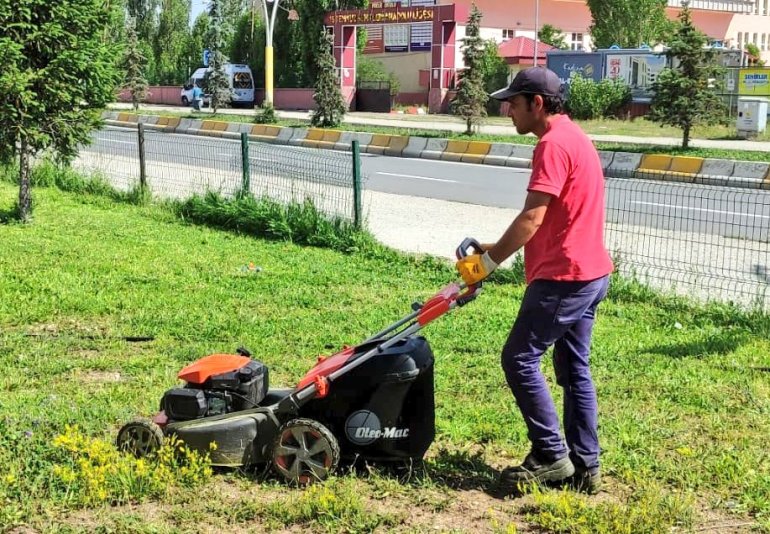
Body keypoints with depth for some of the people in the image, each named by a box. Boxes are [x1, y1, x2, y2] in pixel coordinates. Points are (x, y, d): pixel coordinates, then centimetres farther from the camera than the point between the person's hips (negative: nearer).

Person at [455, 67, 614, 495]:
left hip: (564, 276, -10)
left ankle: (551, 455, 1)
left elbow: (532, 218, -22)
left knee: (520, 359, -4)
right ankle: (585, 466, 16)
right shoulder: (574, 137, 17)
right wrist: (497, 250, 14)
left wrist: (489, 261, -14)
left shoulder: (553, 144, -16)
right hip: (591, 272, 10)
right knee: (574, 367, 12)